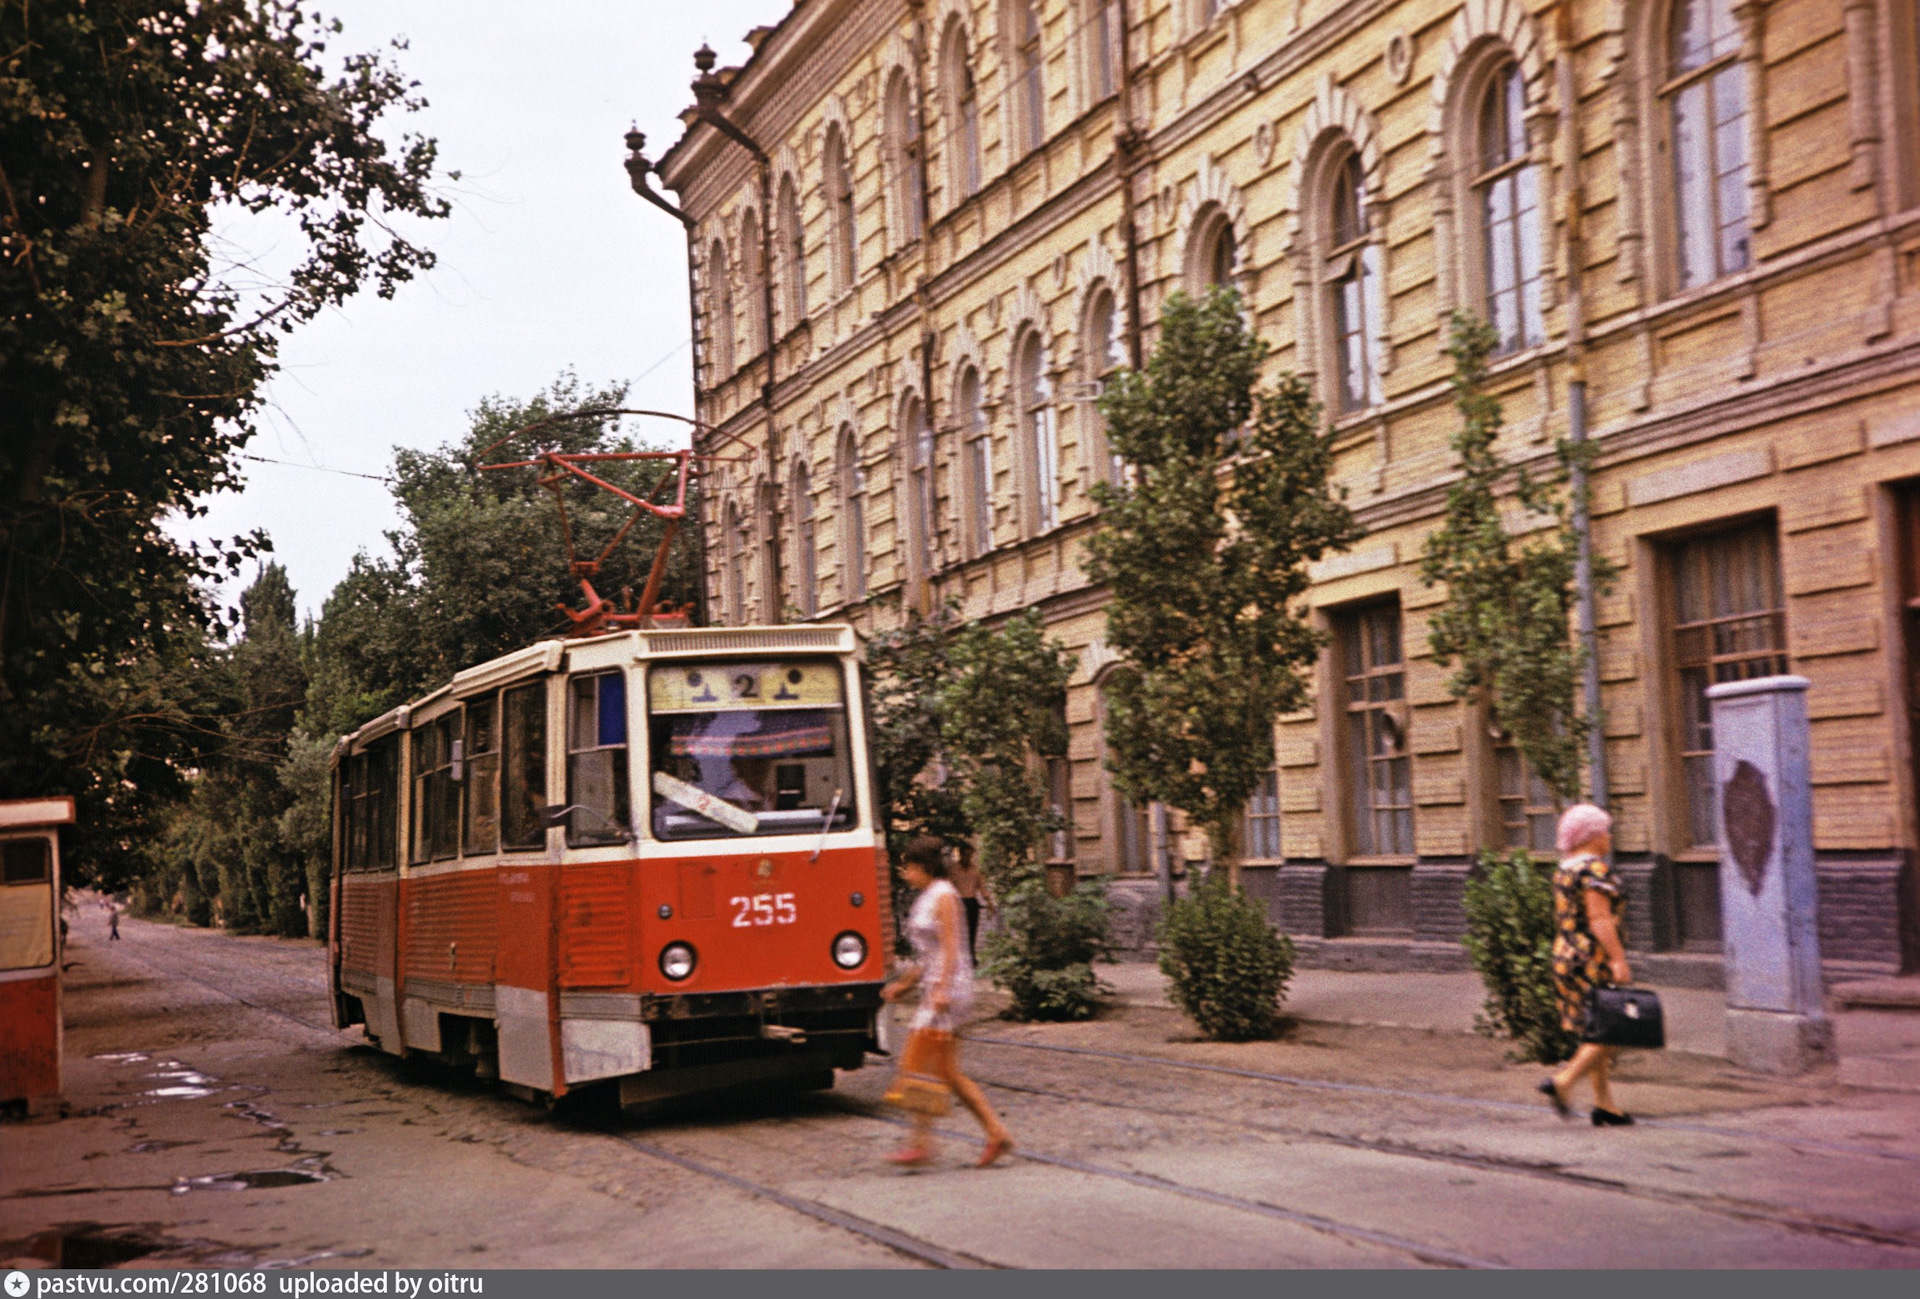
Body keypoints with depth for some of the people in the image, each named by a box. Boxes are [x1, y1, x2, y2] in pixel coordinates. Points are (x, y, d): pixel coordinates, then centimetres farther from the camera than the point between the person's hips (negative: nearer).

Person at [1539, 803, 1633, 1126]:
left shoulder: (1564, 869, 14)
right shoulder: (1595, 868, -13)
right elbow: (1600, 920, -20)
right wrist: (1618, 960, -21)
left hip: (1565, 955, 10)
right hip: (1593, 958, -9)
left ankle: (1604, 1104, 11)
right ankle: (1562, 1082, -12)